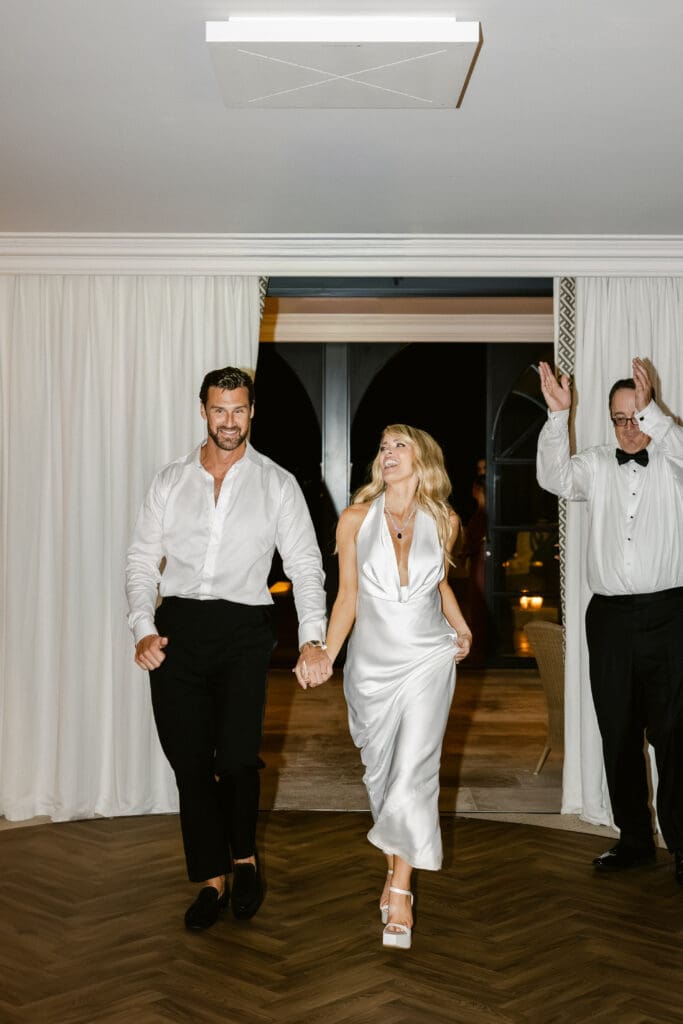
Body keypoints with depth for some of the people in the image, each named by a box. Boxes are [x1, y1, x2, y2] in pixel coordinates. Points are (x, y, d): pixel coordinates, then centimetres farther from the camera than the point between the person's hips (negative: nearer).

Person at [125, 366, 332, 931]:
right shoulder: (170, 481, 11)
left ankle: (244, 857, 19)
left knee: (237, 758, -10)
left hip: (243, 629, -2)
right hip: (177, 627, 2)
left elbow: (305, 565, 2)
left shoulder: (277, 483, 6)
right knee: (189, 761, 3)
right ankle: (212, 880, 18)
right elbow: (141, 559, 11)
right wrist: (143, 629, -4)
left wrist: (313, 640, -10)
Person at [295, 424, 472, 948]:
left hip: (428, 660, -1)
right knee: (381, 771, 9)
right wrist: (324, 656, -9)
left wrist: (461, 629, 9)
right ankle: (396, 862, 27)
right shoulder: (355, 519, -4)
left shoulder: (444, 521, -1)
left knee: (414, 772, -9)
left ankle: (400, 888, -1)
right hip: (371, 663, 1)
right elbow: (347, 595, 0)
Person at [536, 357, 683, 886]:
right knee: (618, 733, 9)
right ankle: (635, 839, 21)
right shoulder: (598, 466, 11)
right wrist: (558, 414, -13)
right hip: (609, 615, 4)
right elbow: (554, 477, -5)